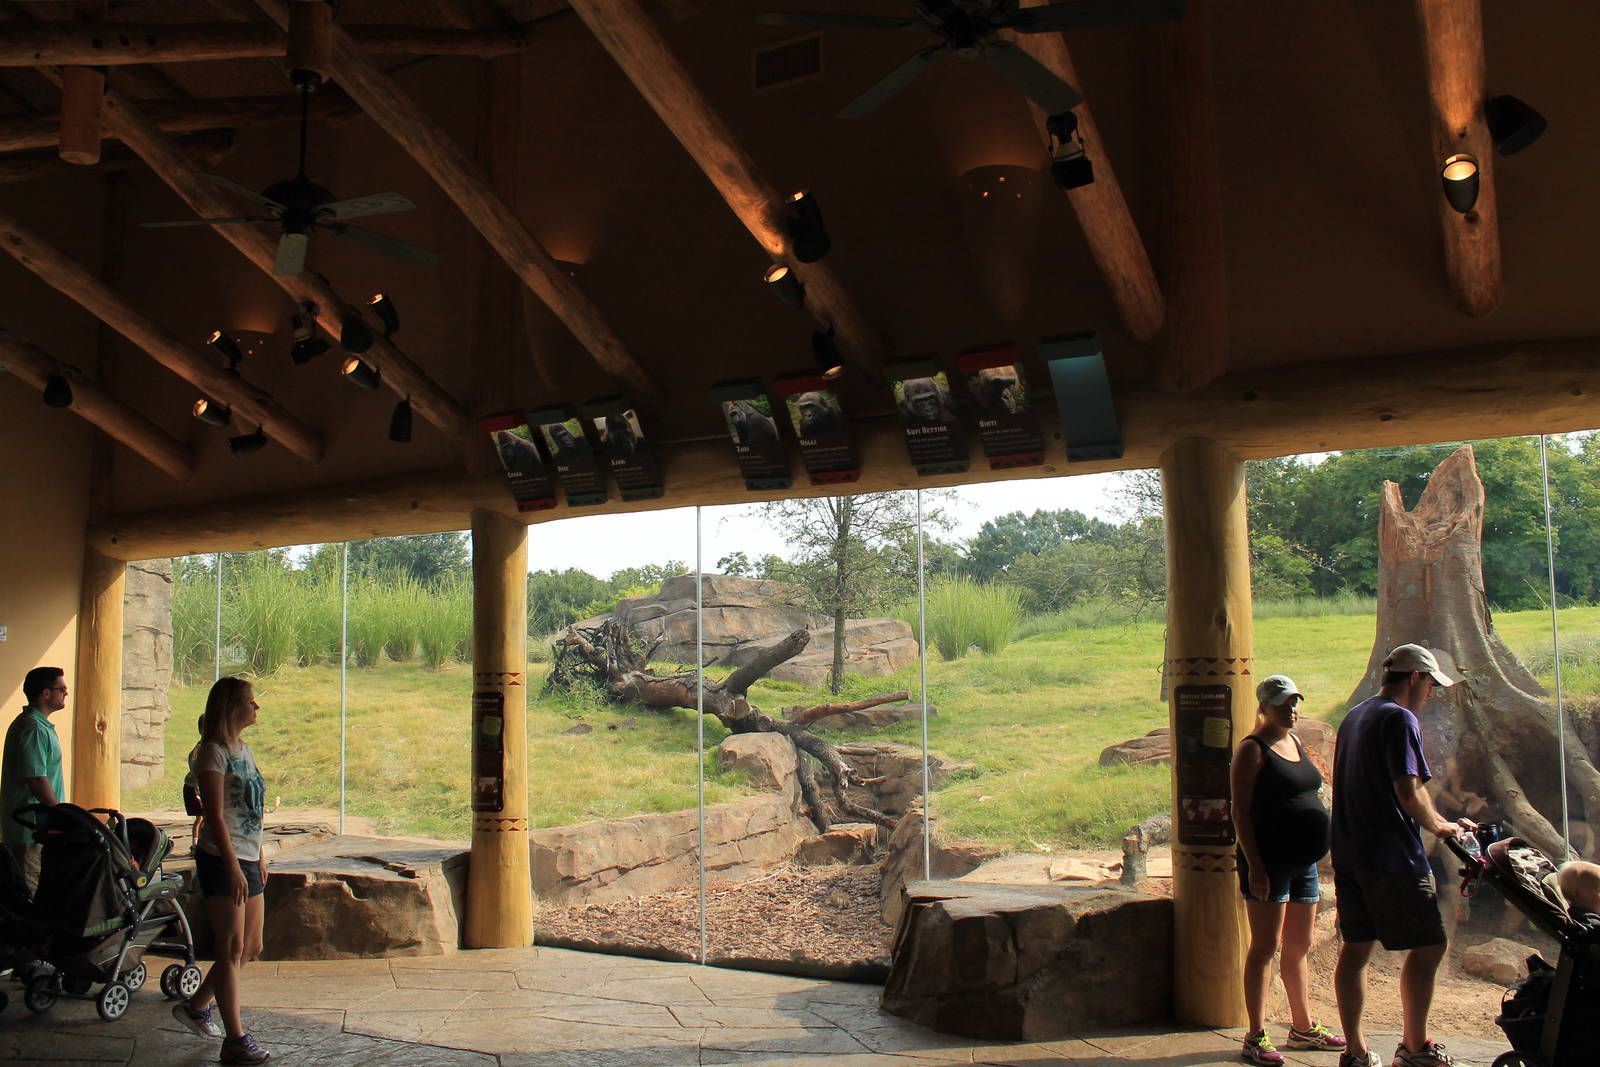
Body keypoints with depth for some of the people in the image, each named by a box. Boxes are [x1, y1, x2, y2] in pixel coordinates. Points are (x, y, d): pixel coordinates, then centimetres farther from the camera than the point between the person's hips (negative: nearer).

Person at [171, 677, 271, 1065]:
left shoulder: (243, 749, 15)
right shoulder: (213, 752, -12)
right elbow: (215, 815, -17)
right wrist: (234, 868, -21)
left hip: (247, 860, 9)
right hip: (221, 859, -9)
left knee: (251, 947, 12)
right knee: (232, 948, -6)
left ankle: (197, 1006, 30)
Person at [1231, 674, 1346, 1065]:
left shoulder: (1295, 743, 15)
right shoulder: (1252, 750, -9)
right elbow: (1241, 811, -13)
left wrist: (1319, 848, 18)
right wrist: (1254, 866, -19)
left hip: (1303, 862, 8)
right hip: (1268, 863, -8)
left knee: (1299, 947, 15)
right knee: (1265, 947, -6)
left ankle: (1303, 1028, 26)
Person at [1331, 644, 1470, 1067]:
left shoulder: (1354, 717, 16)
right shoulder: (1399, 719, -12)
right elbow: (1409, 794, -19)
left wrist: (1434, 821, 24)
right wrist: (1441, 826, -1)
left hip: (1349, 854, 9)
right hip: (1394, 858, -9)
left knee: (1355, 948, 9)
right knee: (1428, 946, 3)